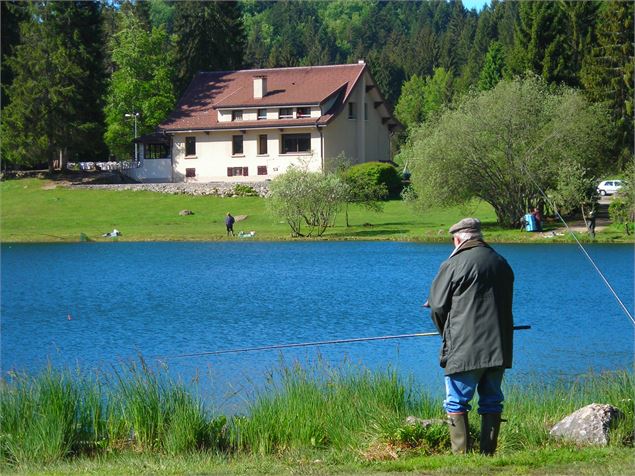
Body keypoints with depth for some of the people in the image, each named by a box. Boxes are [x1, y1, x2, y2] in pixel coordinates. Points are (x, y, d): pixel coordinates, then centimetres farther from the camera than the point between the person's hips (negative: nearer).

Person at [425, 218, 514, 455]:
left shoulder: (453, 264, -8)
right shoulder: (502, 263, 12)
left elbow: (438, 306, -3)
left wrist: (446, 334, 15)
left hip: (464, 349, -6)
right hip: (499, 347, 6)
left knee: (456, 403, 0)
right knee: (491, 402, 11)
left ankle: (461, 455, -6)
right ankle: (488, 454, 11)